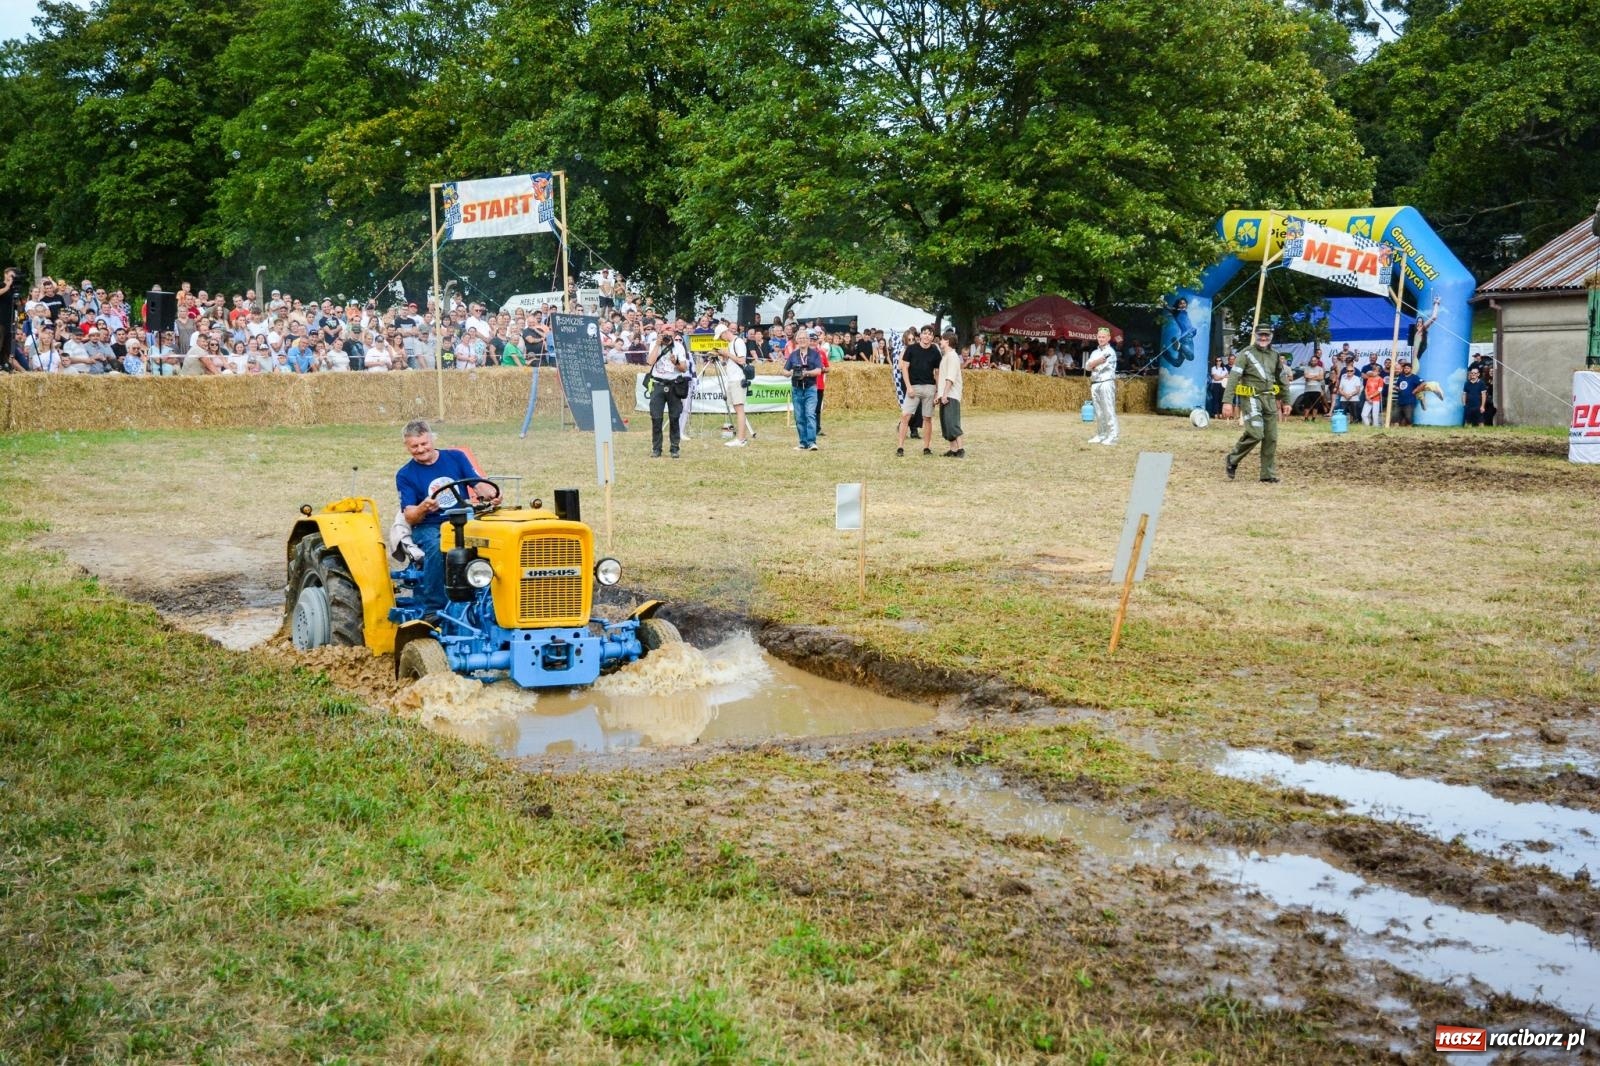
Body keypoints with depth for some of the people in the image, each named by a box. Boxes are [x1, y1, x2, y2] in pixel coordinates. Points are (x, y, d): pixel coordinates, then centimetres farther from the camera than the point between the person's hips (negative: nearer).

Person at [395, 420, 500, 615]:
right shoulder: (405, 475, 7)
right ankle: (433, 609, -32)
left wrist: (491, 493, -21)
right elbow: (409, 517, -3)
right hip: (428, 527, -1)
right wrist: (423, 508, -27)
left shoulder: (456, 457, 12)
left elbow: (479, 485, 4)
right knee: (436, 547, -38)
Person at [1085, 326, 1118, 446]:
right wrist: (1096, 362, -13)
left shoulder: (1110, 352, -1)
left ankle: (1111, 437, -10)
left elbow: (1103, 366, -10)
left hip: (1106, 383, -7)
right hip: (1095, 383, 7)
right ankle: (1100, 435, 16)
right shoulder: (1095, 352, 19)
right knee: (1098, 412, 9)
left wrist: (1092, 364, 7)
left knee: (1109, 411, -9)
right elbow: (1087, 366, 5)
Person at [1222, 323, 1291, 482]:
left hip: (1270, 398, 6)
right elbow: (1233, 378, -9)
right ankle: (1232, 460, 2)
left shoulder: (1275, 356, 13)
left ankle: (1268, 474, 10)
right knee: (1255, 434, -18)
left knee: (1271, 438, 3)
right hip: (1251, 398, -6)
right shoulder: (1247, 354, -3)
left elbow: (1283, 380, 23)